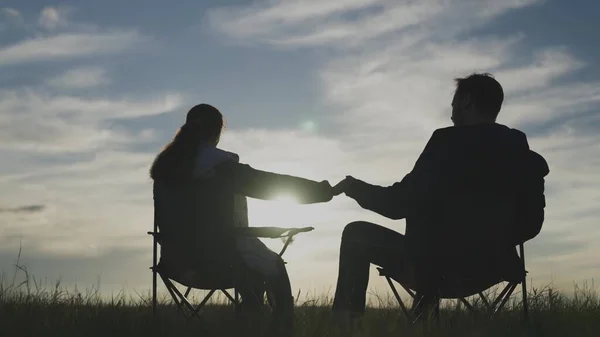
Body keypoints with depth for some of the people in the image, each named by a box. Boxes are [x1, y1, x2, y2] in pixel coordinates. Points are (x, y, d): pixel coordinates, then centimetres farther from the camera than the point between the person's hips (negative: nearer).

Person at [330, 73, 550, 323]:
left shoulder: (451, 142, -15)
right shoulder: (525, 157, 3)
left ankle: (345, 320, 10)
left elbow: (399, 204, -14)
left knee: (356, 234, 12)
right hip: (489, 269, 7)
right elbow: (530, 224, 10)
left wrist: (354, 187, 3)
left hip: (437, 267, -7)